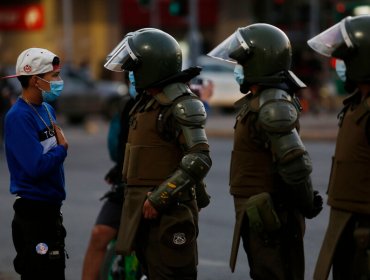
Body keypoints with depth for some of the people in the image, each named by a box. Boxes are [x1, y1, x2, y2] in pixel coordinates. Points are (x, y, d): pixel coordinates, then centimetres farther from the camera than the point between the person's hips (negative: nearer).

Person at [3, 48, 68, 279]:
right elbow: (36, 166, -25)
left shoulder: (47, 110, 9)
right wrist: (62, 148, -10)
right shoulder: (19, 117, -18)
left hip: (51, 208, 9)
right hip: (34, 213, -9)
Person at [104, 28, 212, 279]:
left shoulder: (182, 105, -14)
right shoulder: (149, 102, 16)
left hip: (168, 210, -9)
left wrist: (159, 198, -23)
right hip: (148, 209, 9)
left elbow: (199, 160, -23)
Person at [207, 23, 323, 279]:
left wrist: (307, 206, -15)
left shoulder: (273, 106, -19)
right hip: (259, 212, 10)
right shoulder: (261, 100, 12)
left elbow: (296, 163, -27)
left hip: (271, 217, -10)